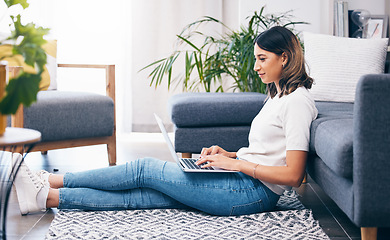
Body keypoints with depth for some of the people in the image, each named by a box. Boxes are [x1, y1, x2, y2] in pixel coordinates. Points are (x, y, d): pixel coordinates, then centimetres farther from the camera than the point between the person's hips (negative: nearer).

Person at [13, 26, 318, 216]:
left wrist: (236, 164, -17)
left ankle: (47, 185, -1)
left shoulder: (298, 102, -12)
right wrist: (229, 154, 8)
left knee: (145, 169, -9)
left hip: (254, 191, -8)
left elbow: (293, 175, -19)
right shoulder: (278, 96, 19)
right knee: (138, 195, -2)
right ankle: (44, 195, -5)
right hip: (242, 181, 8)